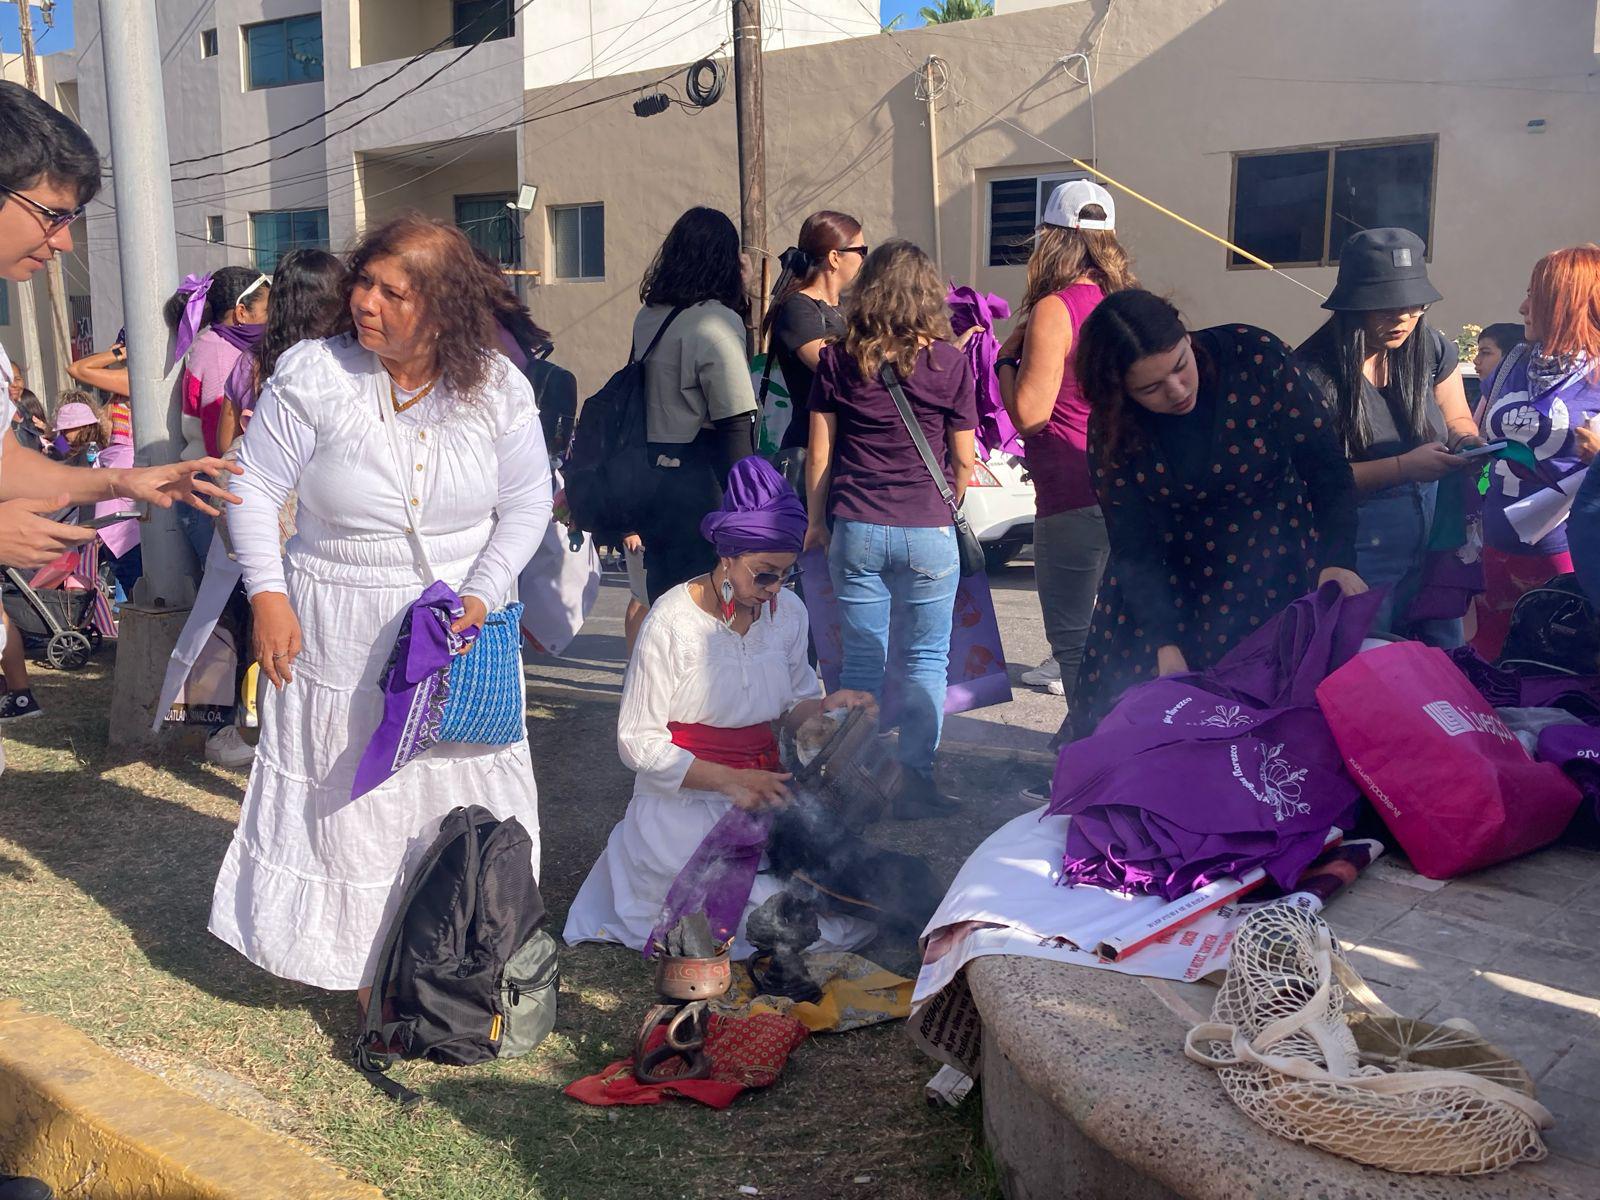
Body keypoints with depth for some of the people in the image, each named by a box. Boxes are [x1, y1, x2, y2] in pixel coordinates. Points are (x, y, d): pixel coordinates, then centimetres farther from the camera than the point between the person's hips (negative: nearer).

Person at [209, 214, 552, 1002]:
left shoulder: (495, 388, -7)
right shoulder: (312, 376, -12)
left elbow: (526, 503, -1)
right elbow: (254, 488, -6)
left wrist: (483, 592, -12)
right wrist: (268, 596, -12)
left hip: (461, 635, 2)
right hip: (340, 634, -1)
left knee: (465, 791, 12)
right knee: (348, 797, 9)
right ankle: (362, 962, 26)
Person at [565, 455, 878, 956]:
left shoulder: (788, 612, 3)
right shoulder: (672, 620, -13)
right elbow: (638, 742, -11)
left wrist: (829, 706, -9)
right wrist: (729, 782, -21)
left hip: (764, 792, 6)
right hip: (684, 799, -6)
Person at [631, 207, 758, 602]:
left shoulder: (648, 316, 10)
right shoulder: (717, 321, -12)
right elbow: (734, 424, -16)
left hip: (651, 476, 7)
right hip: (699, 483, -7)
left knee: (662, 600, 16)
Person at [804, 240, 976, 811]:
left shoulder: (838, 359, 2)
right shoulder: (948, 362, -2)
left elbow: (819, 451, 4)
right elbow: (963, 459, 3)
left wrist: (816, 522, 14)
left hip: (855, 529, 2)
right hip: (928, 530, -2)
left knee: (861, 658, 9)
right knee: (925, 659, 7)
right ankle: (915, 780, 9)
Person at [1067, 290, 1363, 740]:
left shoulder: (1256, 358, -18)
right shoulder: (1112, 429, -12)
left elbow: (1327, 467, -13)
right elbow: (1133, 546, -10)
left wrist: (1337, 562, -26)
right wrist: (1165, 644, -19)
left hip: (1276, 568, -1)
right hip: (1170, 578, 2)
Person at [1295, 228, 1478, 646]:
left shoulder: (1432, 349, -1)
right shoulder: (1315, 372, -17)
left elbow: (1459, 420, 14)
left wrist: (1464, 440, -10)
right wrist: (1404, 467, -25)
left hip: (1435, 539, 5)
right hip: (1359, 545, -5)